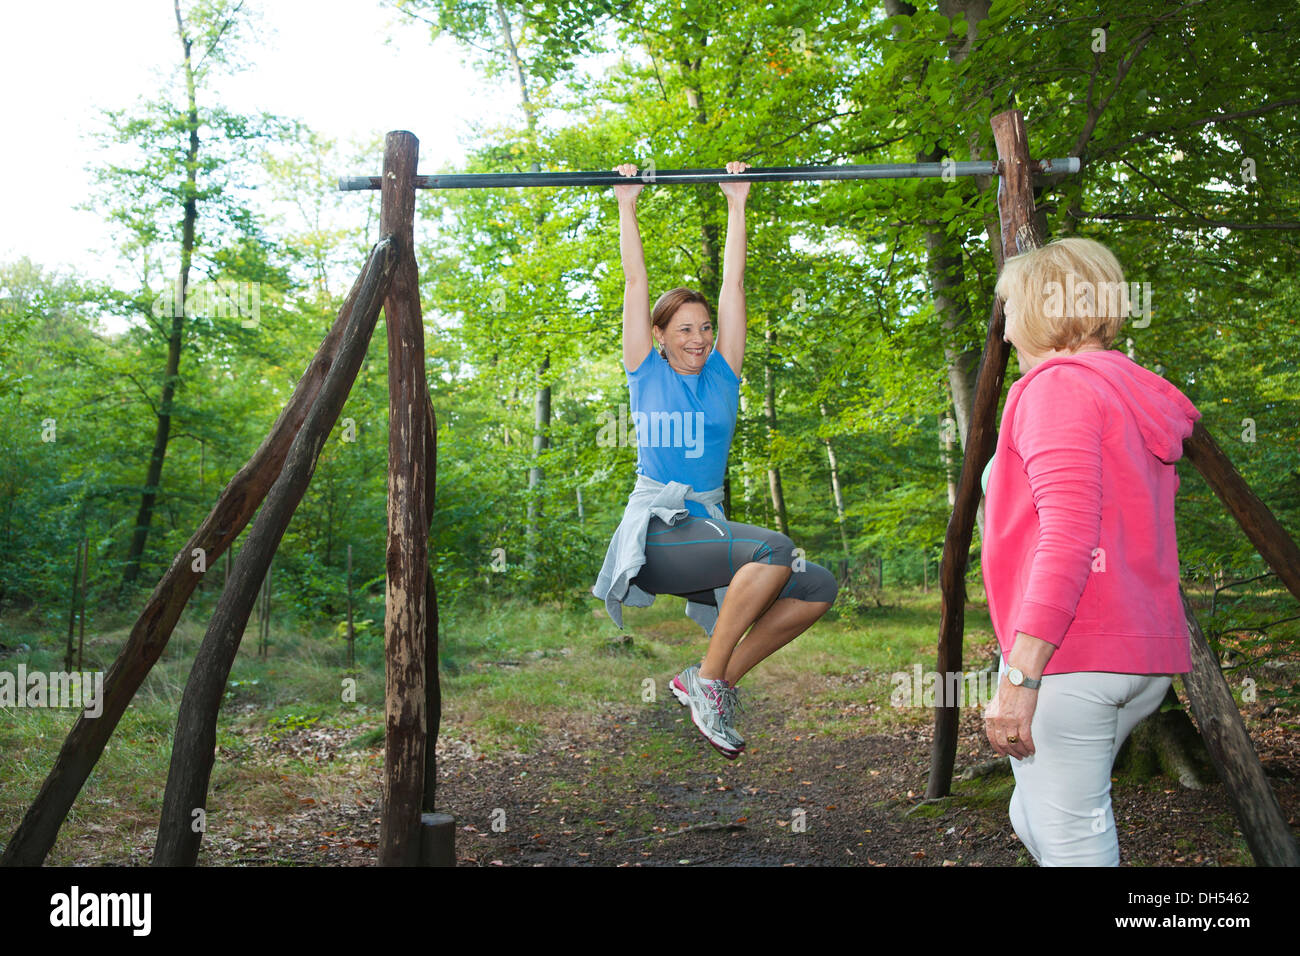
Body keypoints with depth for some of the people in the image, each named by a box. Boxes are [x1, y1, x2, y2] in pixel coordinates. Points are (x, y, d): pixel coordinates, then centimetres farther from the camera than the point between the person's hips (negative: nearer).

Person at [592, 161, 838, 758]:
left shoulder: (722, 375, 13)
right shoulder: (646, 373, 5)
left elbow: (734, 282, 13)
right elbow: (635, 280, 5)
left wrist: (736, 205, 14)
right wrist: (627, 205, 10)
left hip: (708, 531, 6)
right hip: (656, 534, -5)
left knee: (819, 586, -11)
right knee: (775, 549, -29)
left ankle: (718, 680, -1)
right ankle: (708, 679, -15)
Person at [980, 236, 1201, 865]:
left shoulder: (1058, 386, -10)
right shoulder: (1140, 399, 19)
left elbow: (1068, 535, -22)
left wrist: (1019, 677, -24)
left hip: (1070, 652, -10)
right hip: (1145, 654, 10)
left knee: (1068, 842, -3)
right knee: (1034, 819, 20)